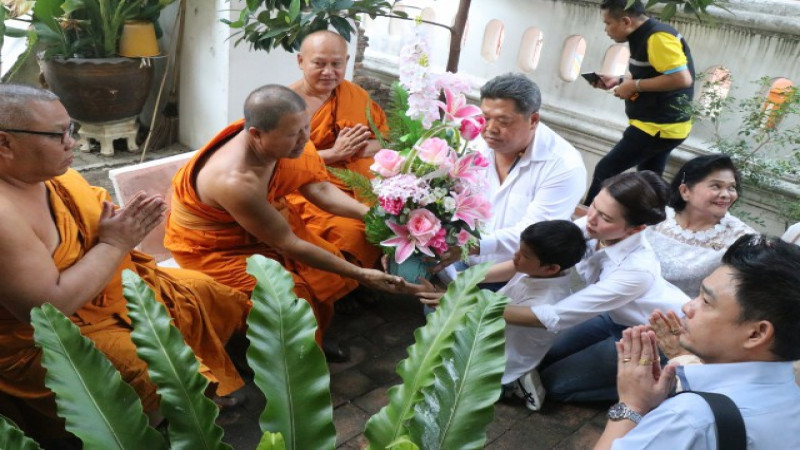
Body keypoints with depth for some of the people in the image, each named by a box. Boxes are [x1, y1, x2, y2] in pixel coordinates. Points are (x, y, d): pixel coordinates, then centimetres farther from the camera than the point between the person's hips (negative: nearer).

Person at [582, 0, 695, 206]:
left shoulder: (658, 37, -19)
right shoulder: (645, 36, 12)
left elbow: (682, 79, -26)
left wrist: (635, 85, -19)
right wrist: (619, 81, 12)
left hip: (659, 127, -10)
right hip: (662, 124, 10)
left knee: (604, 172, -5)